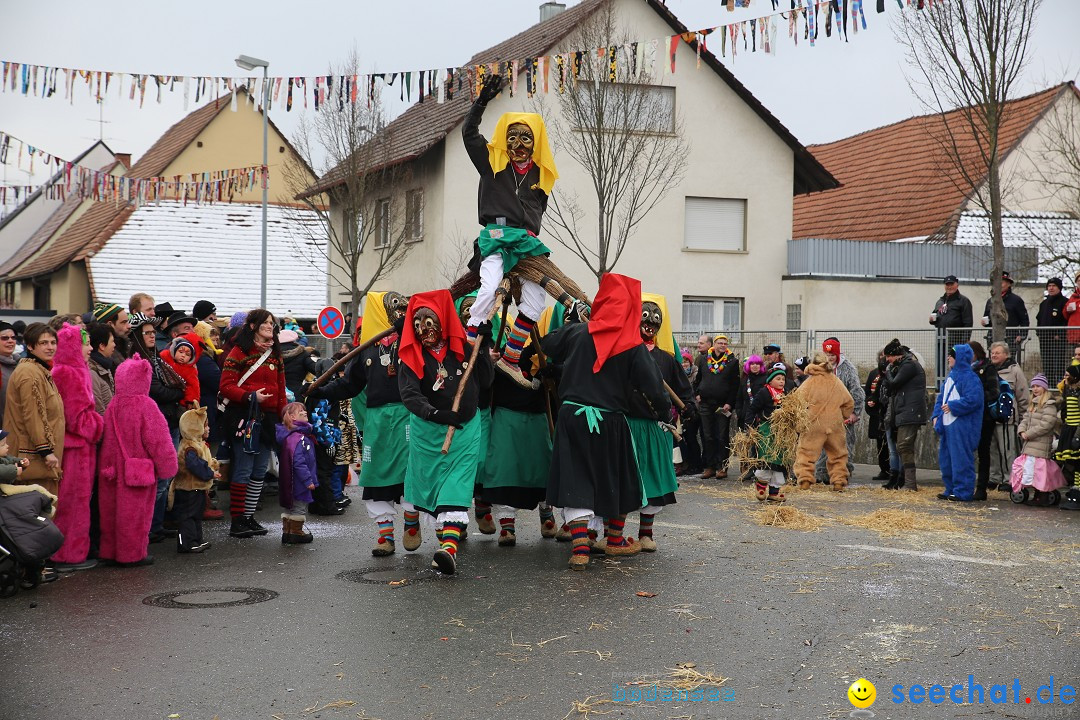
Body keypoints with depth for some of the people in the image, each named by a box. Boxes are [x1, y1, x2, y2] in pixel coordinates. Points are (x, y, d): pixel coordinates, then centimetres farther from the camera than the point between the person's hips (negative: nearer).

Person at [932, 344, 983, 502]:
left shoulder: (970, 378, -11)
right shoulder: (951, 376, 17)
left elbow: (973, 400, -22)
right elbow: (941, 397, 21)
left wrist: (952, 406, -16)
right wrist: (936, 415, 8)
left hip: (961, 427, -10)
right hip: (947, 425, 10)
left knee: (961, 459, -6)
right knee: (946, 459, 13)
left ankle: (963, 492, -1)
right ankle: (951, 490, 22)